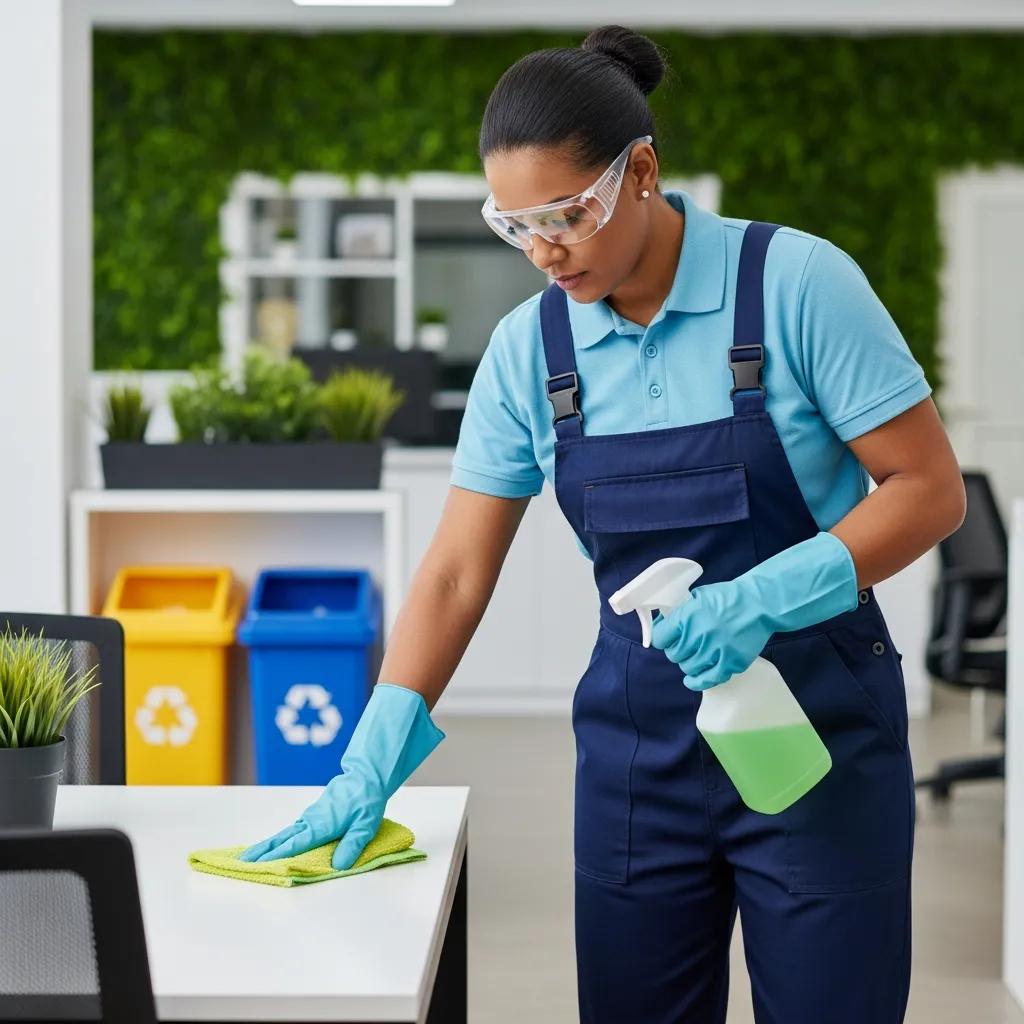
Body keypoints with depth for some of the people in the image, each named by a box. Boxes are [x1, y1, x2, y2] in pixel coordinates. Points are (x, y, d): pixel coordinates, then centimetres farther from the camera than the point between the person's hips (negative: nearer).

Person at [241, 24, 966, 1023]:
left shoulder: (794, 282, -13)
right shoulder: (526, 348, -2)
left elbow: (929, 488, -11)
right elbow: (457, 570, 0)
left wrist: (762, 600, -25)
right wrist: (371, 766, -10)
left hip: (817, 732, -3)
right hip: (638, 745, 3)